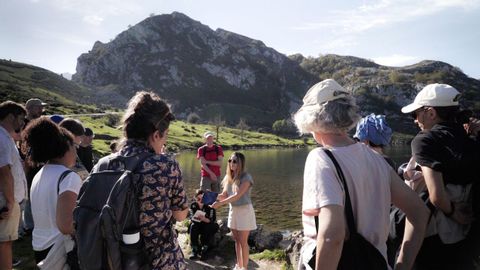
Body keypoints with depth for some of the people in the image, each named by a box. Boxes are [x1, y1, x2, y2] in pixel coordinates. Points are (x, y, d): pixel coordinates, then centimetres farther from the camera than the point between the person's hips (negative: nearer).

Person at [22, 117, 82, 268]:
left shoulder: (39, 175, 7)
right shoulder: (68, 177, -20)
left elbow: (47, 215, 15)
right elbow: (66, 225, -29)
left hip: (39, 246, 8)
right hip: (61, 251, -8)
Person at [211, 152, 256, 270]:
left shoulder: (246, 177, -17)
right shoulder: (229, 177, 3)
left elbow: (237, 196, -25)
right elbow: (224, 195, 4)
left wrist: (219, 203, -29)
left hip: (244, 210, -6)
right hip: (233, 210, 6)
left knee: (243, 241, 0)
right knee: (237, 240, 14)